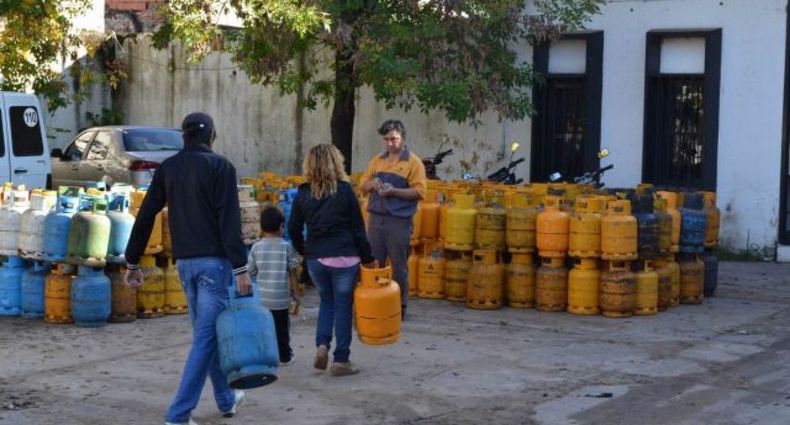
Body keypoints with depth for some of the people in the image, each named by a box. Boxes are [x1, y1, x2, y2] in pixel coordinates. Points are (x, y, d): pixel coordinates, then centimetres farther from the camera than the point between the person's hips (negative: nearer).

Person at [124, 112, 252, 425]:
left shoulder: (167, 168, 8)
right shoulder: (219, 167, -7)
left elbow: (145, 217, 8)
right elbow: (229, 221, -16)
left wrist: (133, 262, 15)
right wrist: (241, 268, -16)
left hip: (184, 262, 6)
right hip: (214, 261, -6)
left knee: (207, 331, 19)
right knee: (207, 336, -4)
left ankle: (226, 399, 31)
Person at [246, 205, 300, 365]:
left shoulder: (256, 247, -1)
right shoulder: (286, 247, -4)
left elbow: (251, 271, 3)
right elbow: (292, 272, -2)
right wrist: (295, 291, 8)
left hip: (261, 297, 1)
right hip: (281, 297, -1)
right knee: (282, 327, 9)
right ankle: (284, 356, 16)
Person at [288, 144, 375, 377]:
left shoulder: (303, 193, 2)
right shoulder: (344, 190, -7)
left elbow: (293, 228, 6)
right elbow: (358, 228, -4)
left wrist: (303, 251, 22)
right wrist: (367, 258, 5)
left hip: (315, 259, 3)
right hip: (344, 258, -3)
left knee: (326, 301, 22)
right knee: (343, 306, 5)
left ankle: (322, 344, 3)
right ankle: (340, 360, 6)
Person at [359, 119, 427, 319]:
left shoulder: (413, 162, -4)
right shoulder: (377, 160, 12)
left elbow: (419, 192, -11)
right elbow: (363, 187, 15)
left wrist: (394, 191, -20)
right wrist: (372, 183, -7)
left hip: (399, 221, -5)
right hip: (376, 218, 5)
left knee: (399, 266, 3)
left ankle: (400, 307, 13)